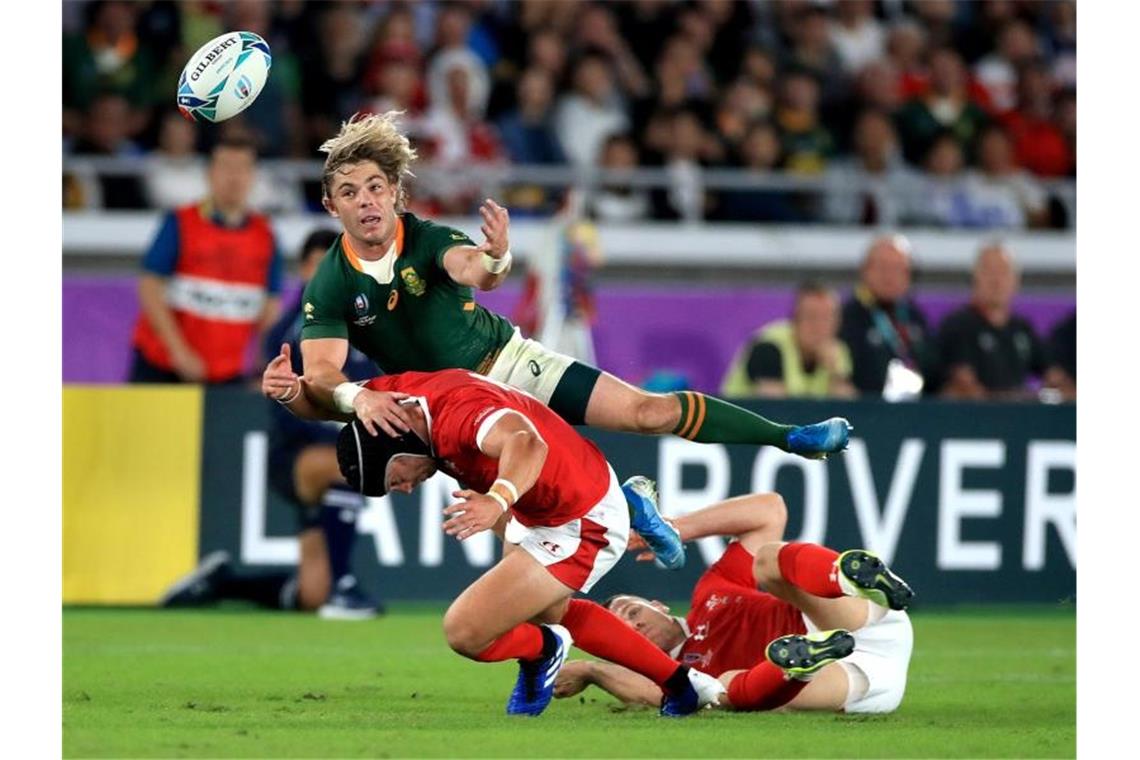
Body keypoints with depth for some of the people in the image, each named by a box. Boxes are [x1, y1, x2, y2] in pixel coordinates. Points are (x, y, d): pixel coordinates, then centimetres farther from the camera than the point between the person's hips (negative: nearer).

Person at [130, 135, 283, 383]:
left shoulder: (264, 237, 5)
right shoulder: (180, 224, -5)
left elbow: (270, 307, 11)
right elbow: (150, 289, -9)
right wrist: (179, 350, -15)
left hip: (226, 373, 2)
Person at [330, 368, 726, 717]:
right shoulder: (408, 388, -7)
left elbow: (526, 444, -57)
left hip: (583, 527, -10)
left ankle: (541, 650, 16)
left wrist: (498, 501, -70)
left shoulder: (458, 413, -35)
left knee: (463, 632, -17)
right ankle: (680, 684, 37)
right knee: (547, 612, 32)